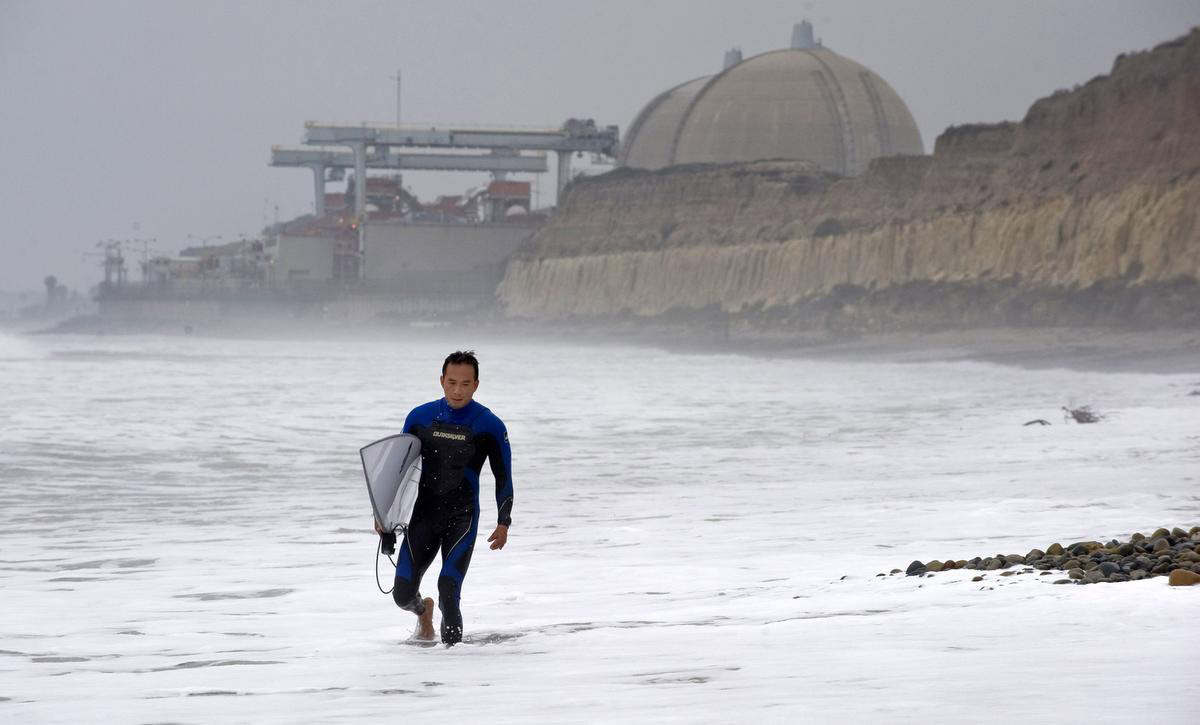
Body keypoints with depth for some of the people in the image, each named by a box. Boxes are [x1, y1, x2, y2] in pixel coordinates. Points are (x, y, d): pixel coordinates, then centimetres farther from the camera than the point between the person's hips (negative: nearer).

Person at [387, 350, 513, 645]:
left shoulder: (490, 426, -4)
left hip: (462, 518, -3)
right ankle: (424, 610, 35)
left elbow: (504, 477, 4)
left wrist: (503, 523, 0)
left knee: (448, 592, -18)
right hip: (423, 515, 3)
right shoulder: (420, 417, 2)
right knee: (403, 593, 0)